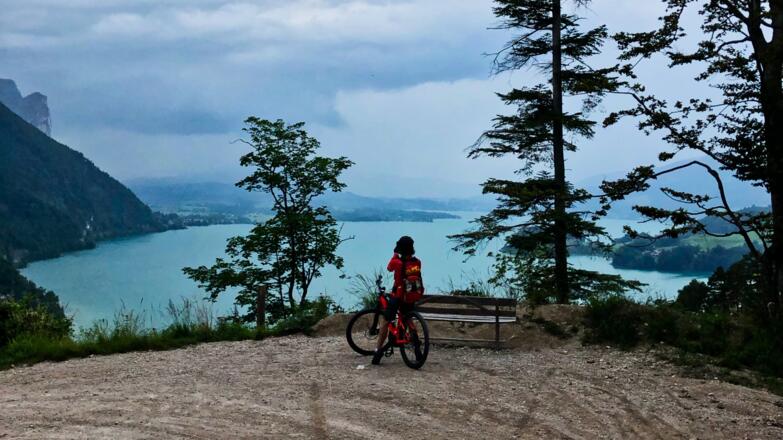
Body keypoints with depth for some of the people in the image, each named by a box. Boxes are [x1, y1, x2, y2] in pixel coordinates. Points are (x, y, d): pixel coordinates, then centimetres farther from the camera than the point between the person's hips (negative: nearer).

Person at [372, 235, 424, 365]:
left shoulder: (397, 262, -16)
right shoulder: (417, 263, -5)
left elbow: (389, 268, 7)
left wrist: (395, 254, 19)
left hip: (398, 297, -4)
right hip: (412, 298, 4)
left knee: (385, 321, 5)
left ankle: (378, 350, 0)